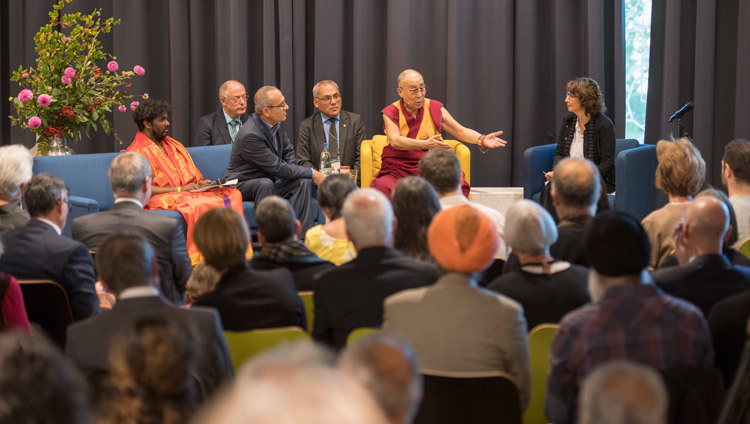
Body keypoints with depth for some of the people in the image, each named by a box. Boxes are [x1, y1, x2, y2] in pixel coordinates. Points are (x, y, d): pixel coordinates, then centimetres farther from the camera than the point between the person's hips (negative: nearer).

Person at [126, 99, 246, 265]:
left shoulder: (174, 145, 23)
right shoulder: (137, 153, -4)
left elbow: (193, 173, 26)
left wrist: (201, 182, 1)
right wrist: (179, 189, -16)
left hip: (189, 191, 8)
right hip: (162, 200, -8)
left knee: (233, 194, -17)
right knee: (197, 205, -39)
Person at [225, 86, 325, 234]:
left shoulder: (276, 122, -3)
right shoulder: (250, 135, -30)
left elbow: (288, 151, 16)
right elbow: (278, 168, -25)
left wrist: (291, 173, -5)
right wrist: (312, 174, -18)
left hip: (270, 182, 8)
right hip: (243, 186, -8)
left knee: (303, 182, -13)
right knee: (266, 184, -37)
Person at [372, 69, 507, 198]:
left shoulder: (435, 108, 12)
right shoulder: (391, 112, 3)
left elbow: (461, 131, 10)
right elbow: (395, 141, -13)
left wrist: (482, 139, -11)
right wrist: (425, 144, -28)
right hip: (397, 171, -2)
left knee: (459, 187, -29)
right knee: (383, 188, -36)